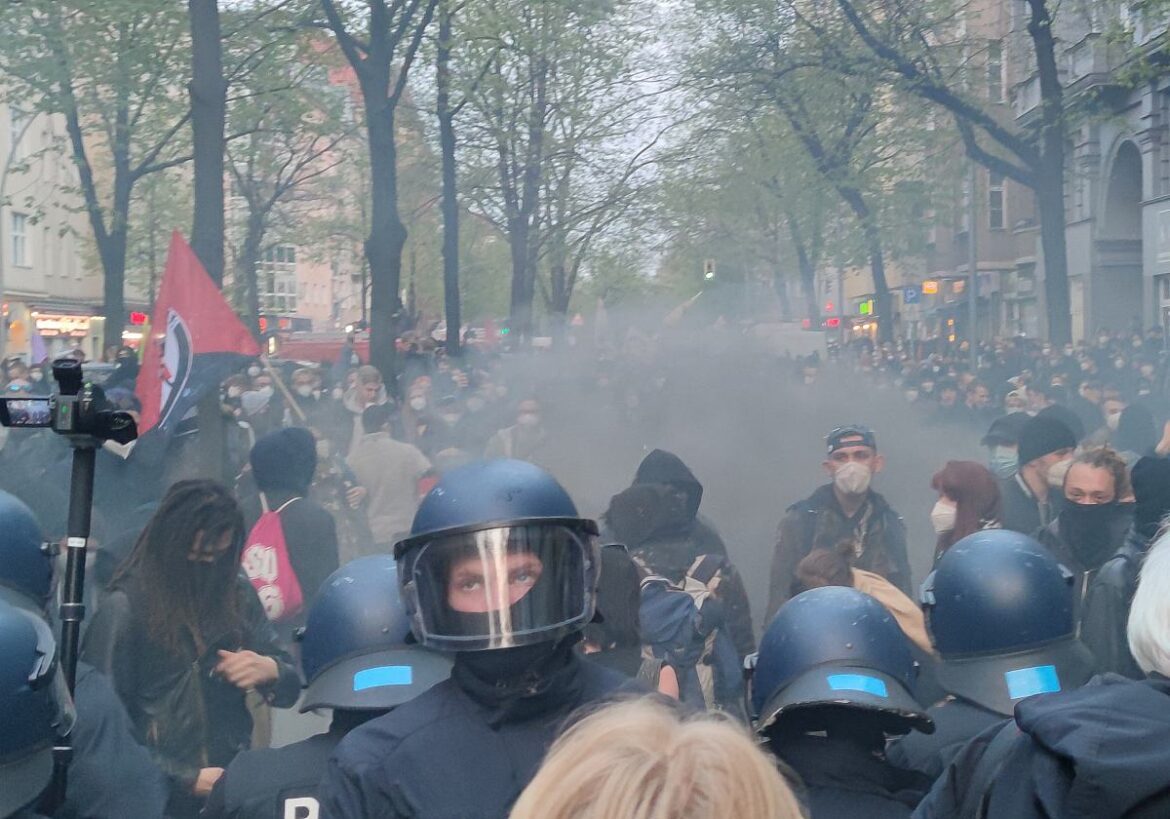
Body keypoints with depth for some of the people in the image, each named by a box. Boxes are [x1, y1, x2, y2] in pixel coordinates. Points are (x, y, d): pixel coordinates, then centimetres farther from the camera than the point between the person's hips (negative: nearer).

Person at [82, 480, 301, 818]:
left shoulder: (239, 594, 1)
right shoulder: (125, 608, -12)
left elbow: (290, 688, 6)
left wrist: (270, 671, -15)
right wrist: (184, 779, -17)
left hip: (232, 785, 4)